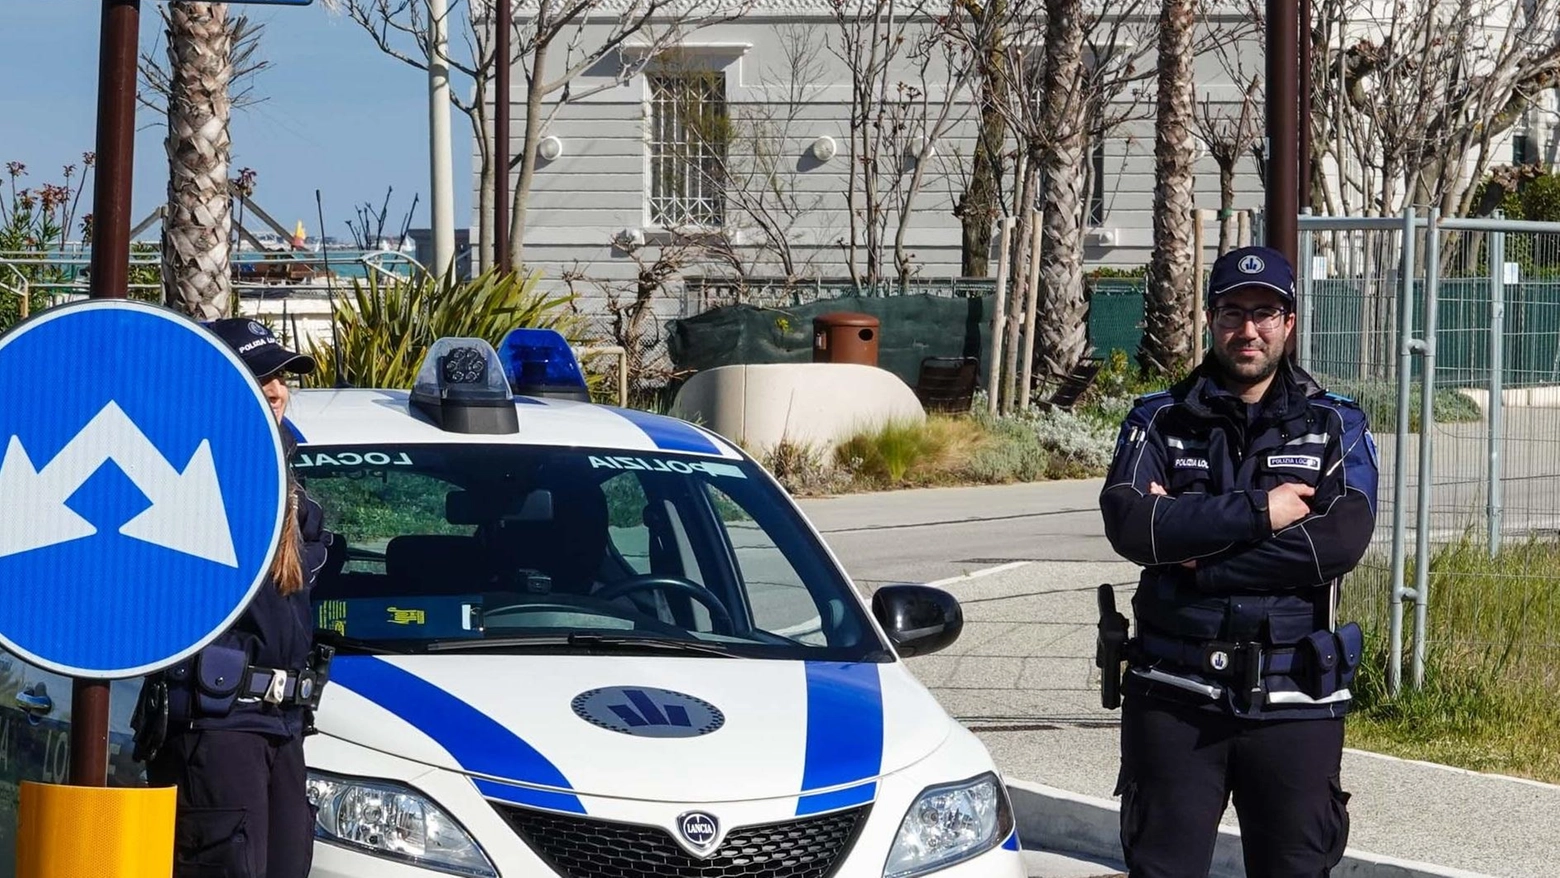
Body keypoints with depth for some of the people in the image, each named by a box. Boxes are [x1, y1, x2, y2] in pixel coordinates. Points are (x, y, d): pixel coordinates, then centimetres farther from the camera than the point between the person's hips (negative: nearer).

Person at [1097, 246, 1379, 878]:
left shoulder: (1336, 427, 6)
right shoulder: (1159, 421, 7)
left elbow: (1343, 538, -13)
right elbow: (1127, 523, -12)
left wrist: (1197, 553, -14)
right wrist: (1258, 513, -16)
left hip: (1294, 705, 0)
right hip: (1174, 696, 0)